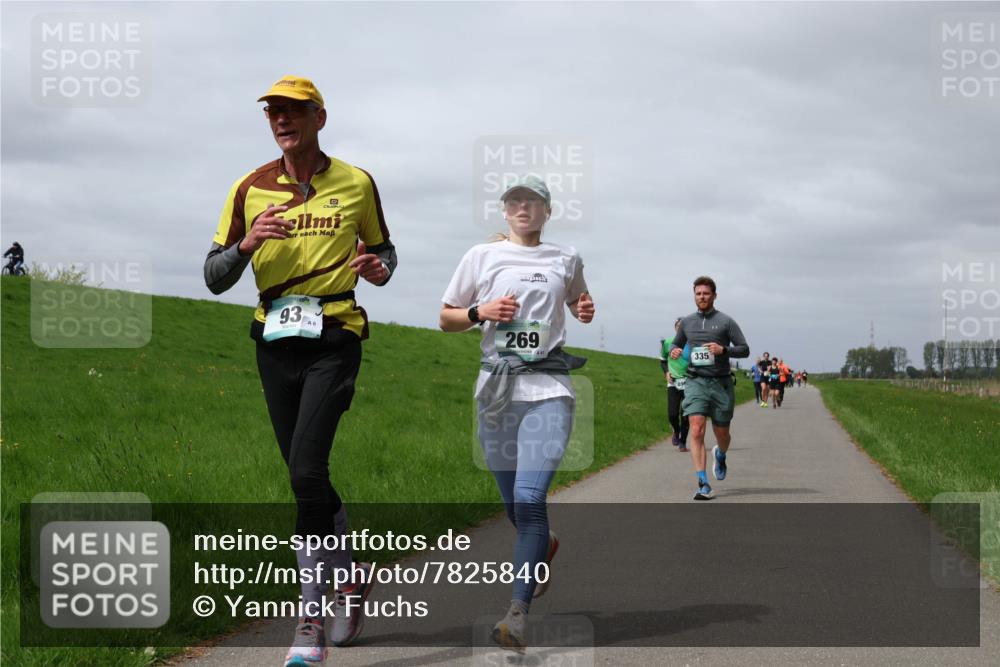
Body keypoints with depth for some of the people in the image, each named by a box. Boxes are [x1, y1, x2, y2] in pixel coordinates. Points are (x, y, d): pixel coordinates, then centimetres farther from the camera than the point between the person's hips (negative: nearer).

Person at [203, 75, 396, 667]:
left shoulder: (356, 184, 4)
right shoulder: (251, 189, 6)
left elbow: (384, 250, 18)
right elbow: (215, 278, 6)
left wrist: (379, 269, -7)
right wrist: (247, 245, -15)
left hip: (334, 336, -3)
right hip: (275, 339, 4)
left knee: (307, 471, -18)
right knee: (307, 477, 10)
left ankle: (313, 614, -10)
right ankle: (350, 576, 33)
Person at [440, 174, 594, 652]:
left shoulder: (566, 260, 9)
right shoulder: (482, 256, 7)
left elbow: (577, 304, 27)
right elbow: (446, 319, 11)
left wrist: (585, 311, 4)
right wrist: (481, 312, -9)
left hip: (548, 387, -2)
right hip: (496, 388, 2)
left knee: (529, 499, -18)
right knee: (514, 505, 9)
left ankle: (518, 612, -19)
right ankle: (544, 545, 45)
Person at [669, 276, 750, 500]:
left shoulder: (726, 321, 1)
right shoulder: (687, 322, 11)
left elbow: (745, 350, 0)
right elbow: (676, 344, 25)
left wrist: (723, 350, -18)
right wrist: (674, 351, 1)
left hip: (721, 383, -1)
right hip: (695, 382, 1)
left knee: (721, 433, 10)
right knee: (697, 431, -16)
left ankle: (720, 456, 48)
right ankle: (703, 484, -18)